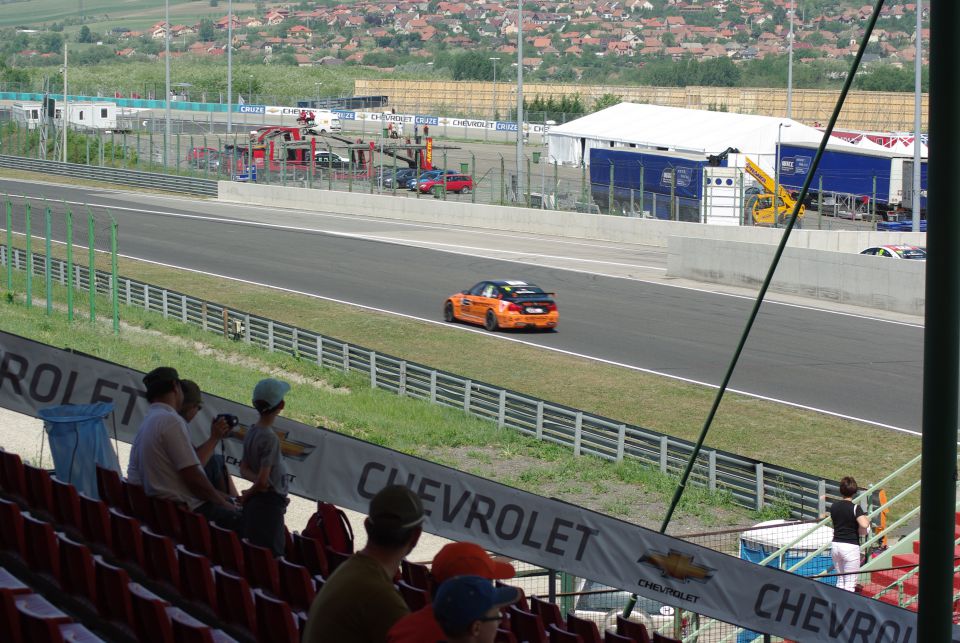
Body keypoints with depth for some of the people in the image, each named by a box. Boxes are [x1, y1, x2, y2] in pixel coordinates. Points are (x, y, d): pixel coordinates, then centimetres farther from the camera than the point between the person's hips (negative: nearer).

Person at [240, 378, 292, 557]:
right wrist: (248, 495, -3)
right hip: (270, 504, -9)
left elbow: (244, 469, 13)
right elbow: (263, 481, -20)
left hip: (254, 503, 9)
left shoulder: (251, 432, 7)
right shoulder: (270, 438, -18)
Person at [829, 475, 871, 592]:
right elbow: (864, 525, -26)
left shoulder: (834, 507, 6)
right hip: (850, 546, -6)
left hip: (836, 545, 6)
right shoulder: (855, 508, -12)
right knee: (850, 583, -2)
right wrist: (867, 519, -3)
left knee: (840, 580, 17)